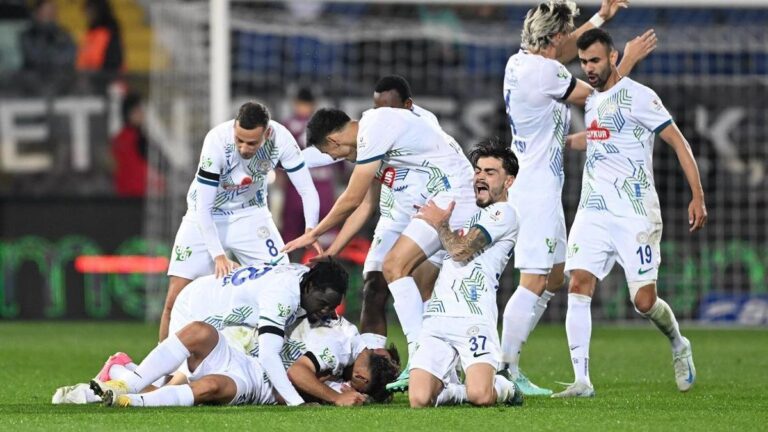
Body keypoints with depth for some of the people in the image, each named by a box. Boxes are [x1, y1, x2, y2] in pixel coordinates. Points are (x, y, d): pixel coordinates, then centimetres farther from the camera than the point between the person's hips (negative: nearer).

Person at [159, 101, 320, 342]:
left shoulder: (280, 139, -25)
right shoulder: (217, 141, -32)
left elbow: (307, 191, -18)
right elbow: (203, 208, -26)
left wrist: (311, 233, -35)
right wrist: (218, 256, -34)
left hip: (250, 214, 2)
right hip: (207, 217, -2)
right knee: (177, 298, -9)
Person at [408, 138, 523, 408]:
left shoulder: (504, 213, 4)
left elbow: (461, 251, -5)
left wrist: (439, 223, 10)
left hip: (474, 318, -6)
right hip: (436, 317, 6)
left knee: (479, 396, -27)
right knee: (419, 399, -14)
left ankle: (503, 388, 8)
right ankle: (448, 381, 19)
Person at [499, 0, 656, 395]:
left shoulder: (520, 62, 10)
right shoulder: (544, 71, -17)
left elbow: (560, 53, 31)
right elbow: (595, 96, -6)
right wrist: (629, 59, 6)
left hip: (532, 182, 10)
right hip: (538, 187, -10)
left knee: (554, 278, 15)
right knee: (534, 281, -12)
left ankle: (506, 362, 14)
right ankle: (505, 370, -15)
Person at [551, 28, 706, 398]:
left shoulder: (638, 96, -9)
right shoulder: (592, 100, 14)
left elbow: (679, 143, -9)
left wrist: (697, 197, -15)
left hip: (635, 214, -6)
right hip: (593, 211, 6)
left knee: (644, 301, -7)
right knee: (578, 286, -11)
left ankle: (679, 346, 26)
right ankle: (581, 381, -12)